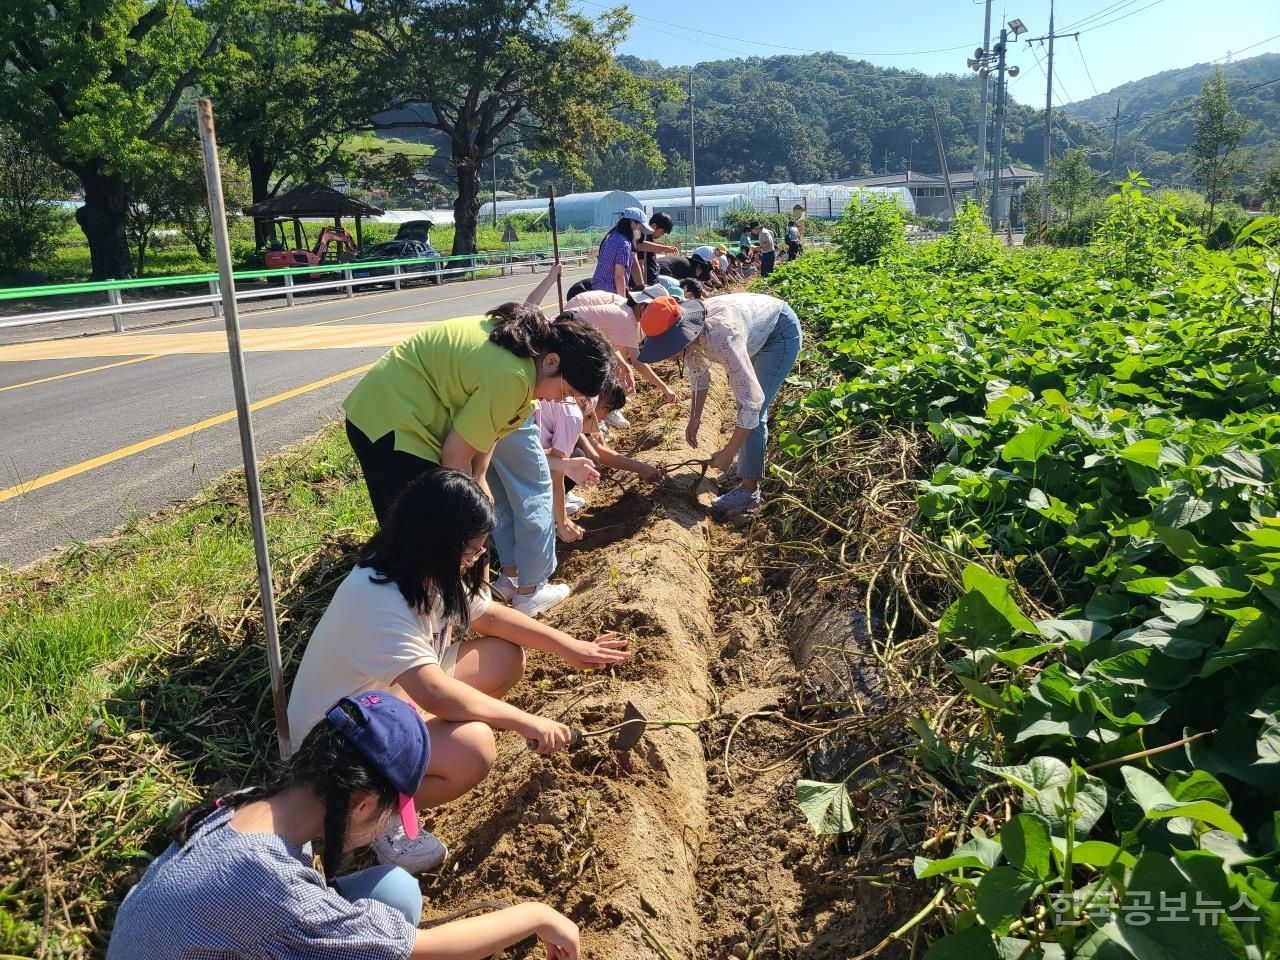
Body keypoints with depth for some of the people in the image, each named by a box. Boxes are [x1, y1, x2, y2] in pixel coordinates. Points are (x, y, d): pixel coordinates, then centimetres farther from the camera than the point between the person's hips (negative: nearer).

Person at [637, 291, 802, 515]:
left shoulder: (720, 337, -43)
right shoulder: (689, 329, -19)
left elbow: (752, 400, -42)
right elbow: (699, 373, 3)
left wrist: (728, 453, -36)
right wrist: (694, 419, 0)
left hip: (782, 333, -8)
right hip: (760, 329, 8)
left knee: (751, 407, -15)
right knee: (744, 400, 20)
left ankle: (749, 489, -5)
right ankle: (752, 462, 41)